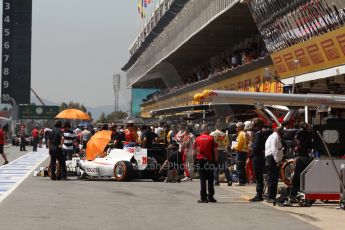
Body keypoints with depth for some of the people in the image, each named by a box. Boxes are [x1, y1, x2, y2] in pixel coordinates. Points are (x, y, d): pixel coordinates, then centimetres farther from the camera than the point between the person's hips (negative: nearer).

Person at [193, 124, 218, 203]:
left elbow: (194, 151, 2)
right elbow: (215, 151, -5)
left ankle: (203, 197, 0)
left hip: (200, 160, 2)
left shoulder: (197, 139, 2)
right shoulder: (211, 138, -5)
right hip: (210, 161, -2)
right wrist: (216, 160, 0)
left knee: (202, 180, 3)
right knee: (210, 180, 7)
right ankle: (210, 197, 8)